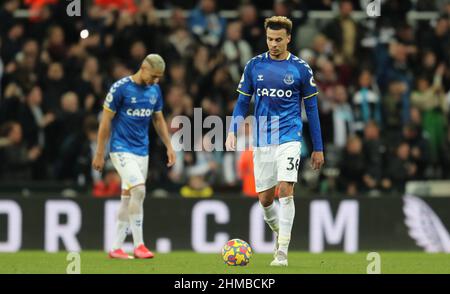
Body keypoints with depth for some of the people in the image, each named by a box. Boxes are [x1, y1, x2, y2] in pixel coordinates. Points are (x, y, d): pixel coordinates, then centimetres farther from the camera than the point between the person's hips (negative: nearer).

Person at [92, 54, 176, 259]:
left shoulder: (154, 90, 6)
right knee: (138, 189, -20)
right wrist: (99, 153, -9)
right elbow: (106, 121, -9)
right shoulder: (120, 88, -13)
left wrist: (169, 147, 12)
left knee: (128, 198, 6)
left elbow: (159, 120, 18)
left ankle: (116, 248, 12)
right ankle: (138, 245, -13)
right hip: (122, 149, -6)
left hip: (142, 151, 6)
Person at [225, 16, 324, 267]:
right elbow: (243, 102, 11)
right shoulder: (254, 66, 5)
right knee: (264, 198, 6)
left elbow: (311, 108, 6)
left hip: (289, 138, -3)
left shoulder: (301, 69, 0)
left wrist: (318, 148, 6)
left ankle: (282, 252, -15)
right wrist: (233, 131, -5)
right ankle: (279, 232, 34)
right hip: (262, 141, 3)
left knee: (286, 190, -18)